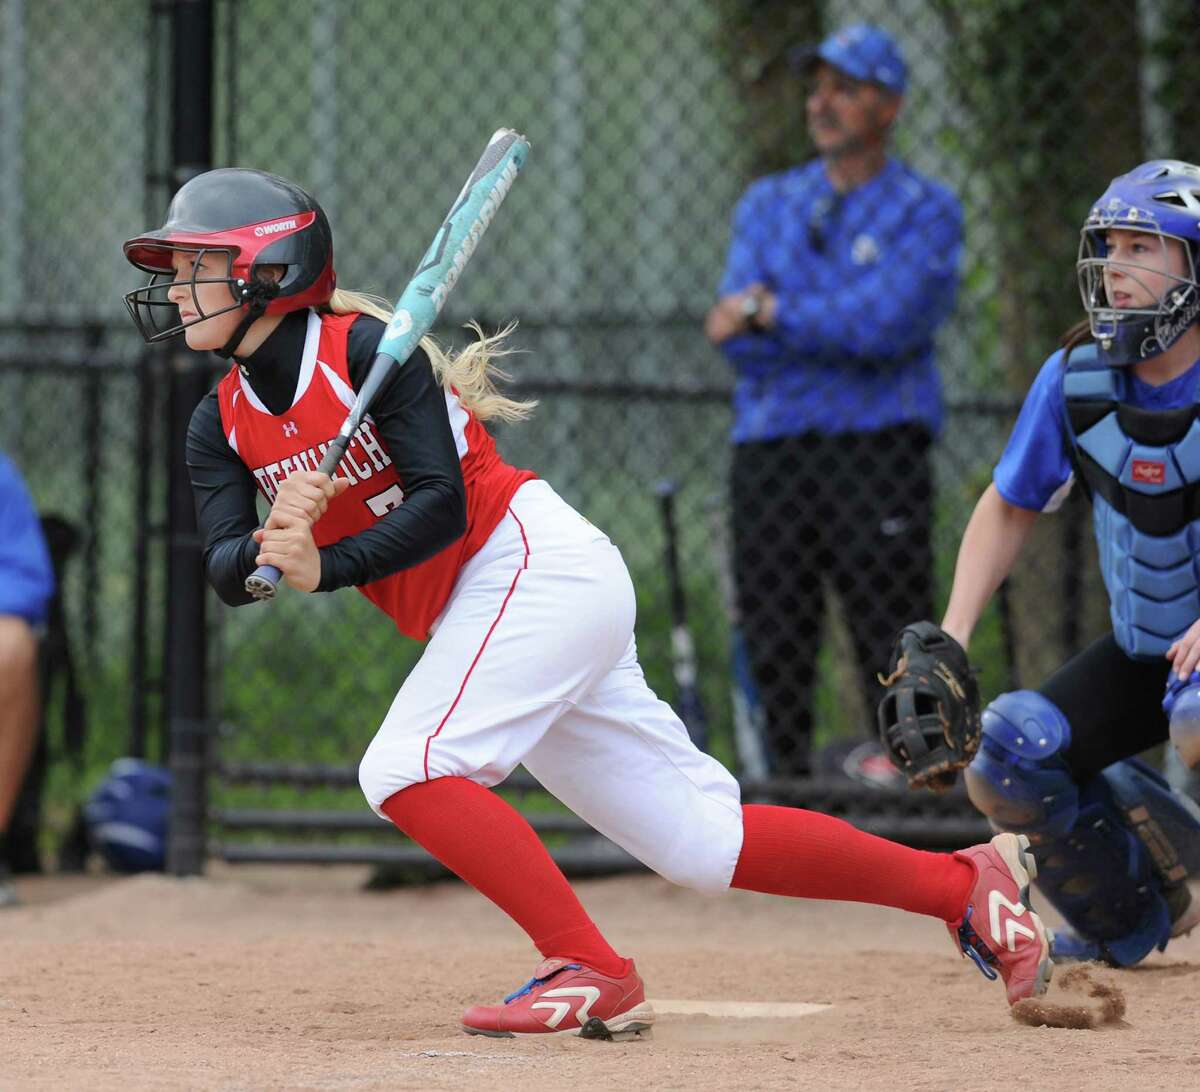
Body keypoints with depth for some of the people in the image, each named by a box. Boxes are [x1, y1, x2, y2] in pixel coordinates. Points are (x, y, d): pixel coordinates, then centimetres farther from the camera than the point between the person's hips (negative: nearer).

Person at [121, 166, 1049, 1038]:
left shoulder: (363, 347, -13)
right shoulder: (223, 423, 9)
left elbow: (443, 504, -19)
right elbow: (224, 567, -3)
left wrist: (327, 566, -29)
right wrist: (270, 550, -24)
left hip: (537, 565, -8)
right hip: (474, 614, 8)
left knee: (406, 770, -23)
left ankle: (592, 973, -17)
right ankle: (963, 885, 14)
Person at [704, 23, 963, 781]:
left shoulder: (926, 210, 3)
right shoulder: (768, 203, 16)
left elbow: (887, 321, -13)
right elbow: (737, 334, 3)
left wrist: (771, 313, -7)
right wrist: (847, 329, -10)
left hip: (877, 450, -4)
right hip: (770, 453, 4)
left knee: (888, 634, -10)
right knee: (775, 647, 3)